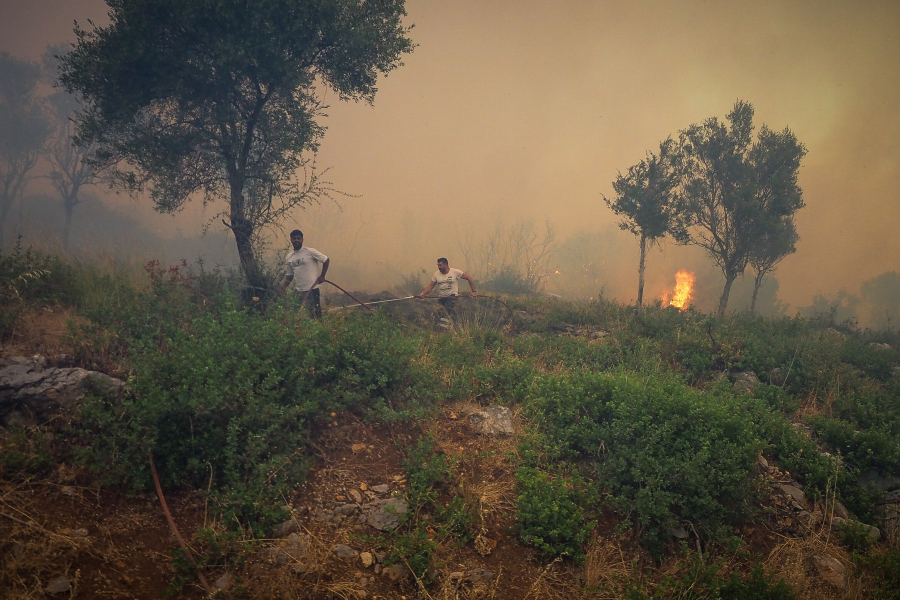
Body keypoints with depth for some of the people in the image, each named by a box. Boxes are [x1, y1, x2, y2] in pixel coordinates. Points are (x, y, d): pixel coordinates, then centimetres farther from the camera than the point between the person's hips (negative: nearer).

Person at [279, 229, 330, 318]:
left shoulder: (310, 252, -5)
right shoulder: (288, 257, 10)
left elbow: (327, 260, -1)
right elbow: (289, 276, 16)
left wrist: (322, 276, -6)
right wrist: (282, 289, 2)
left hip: (312, 289, -5)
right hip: (298, 291, 5)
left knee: (315, 315, -4)